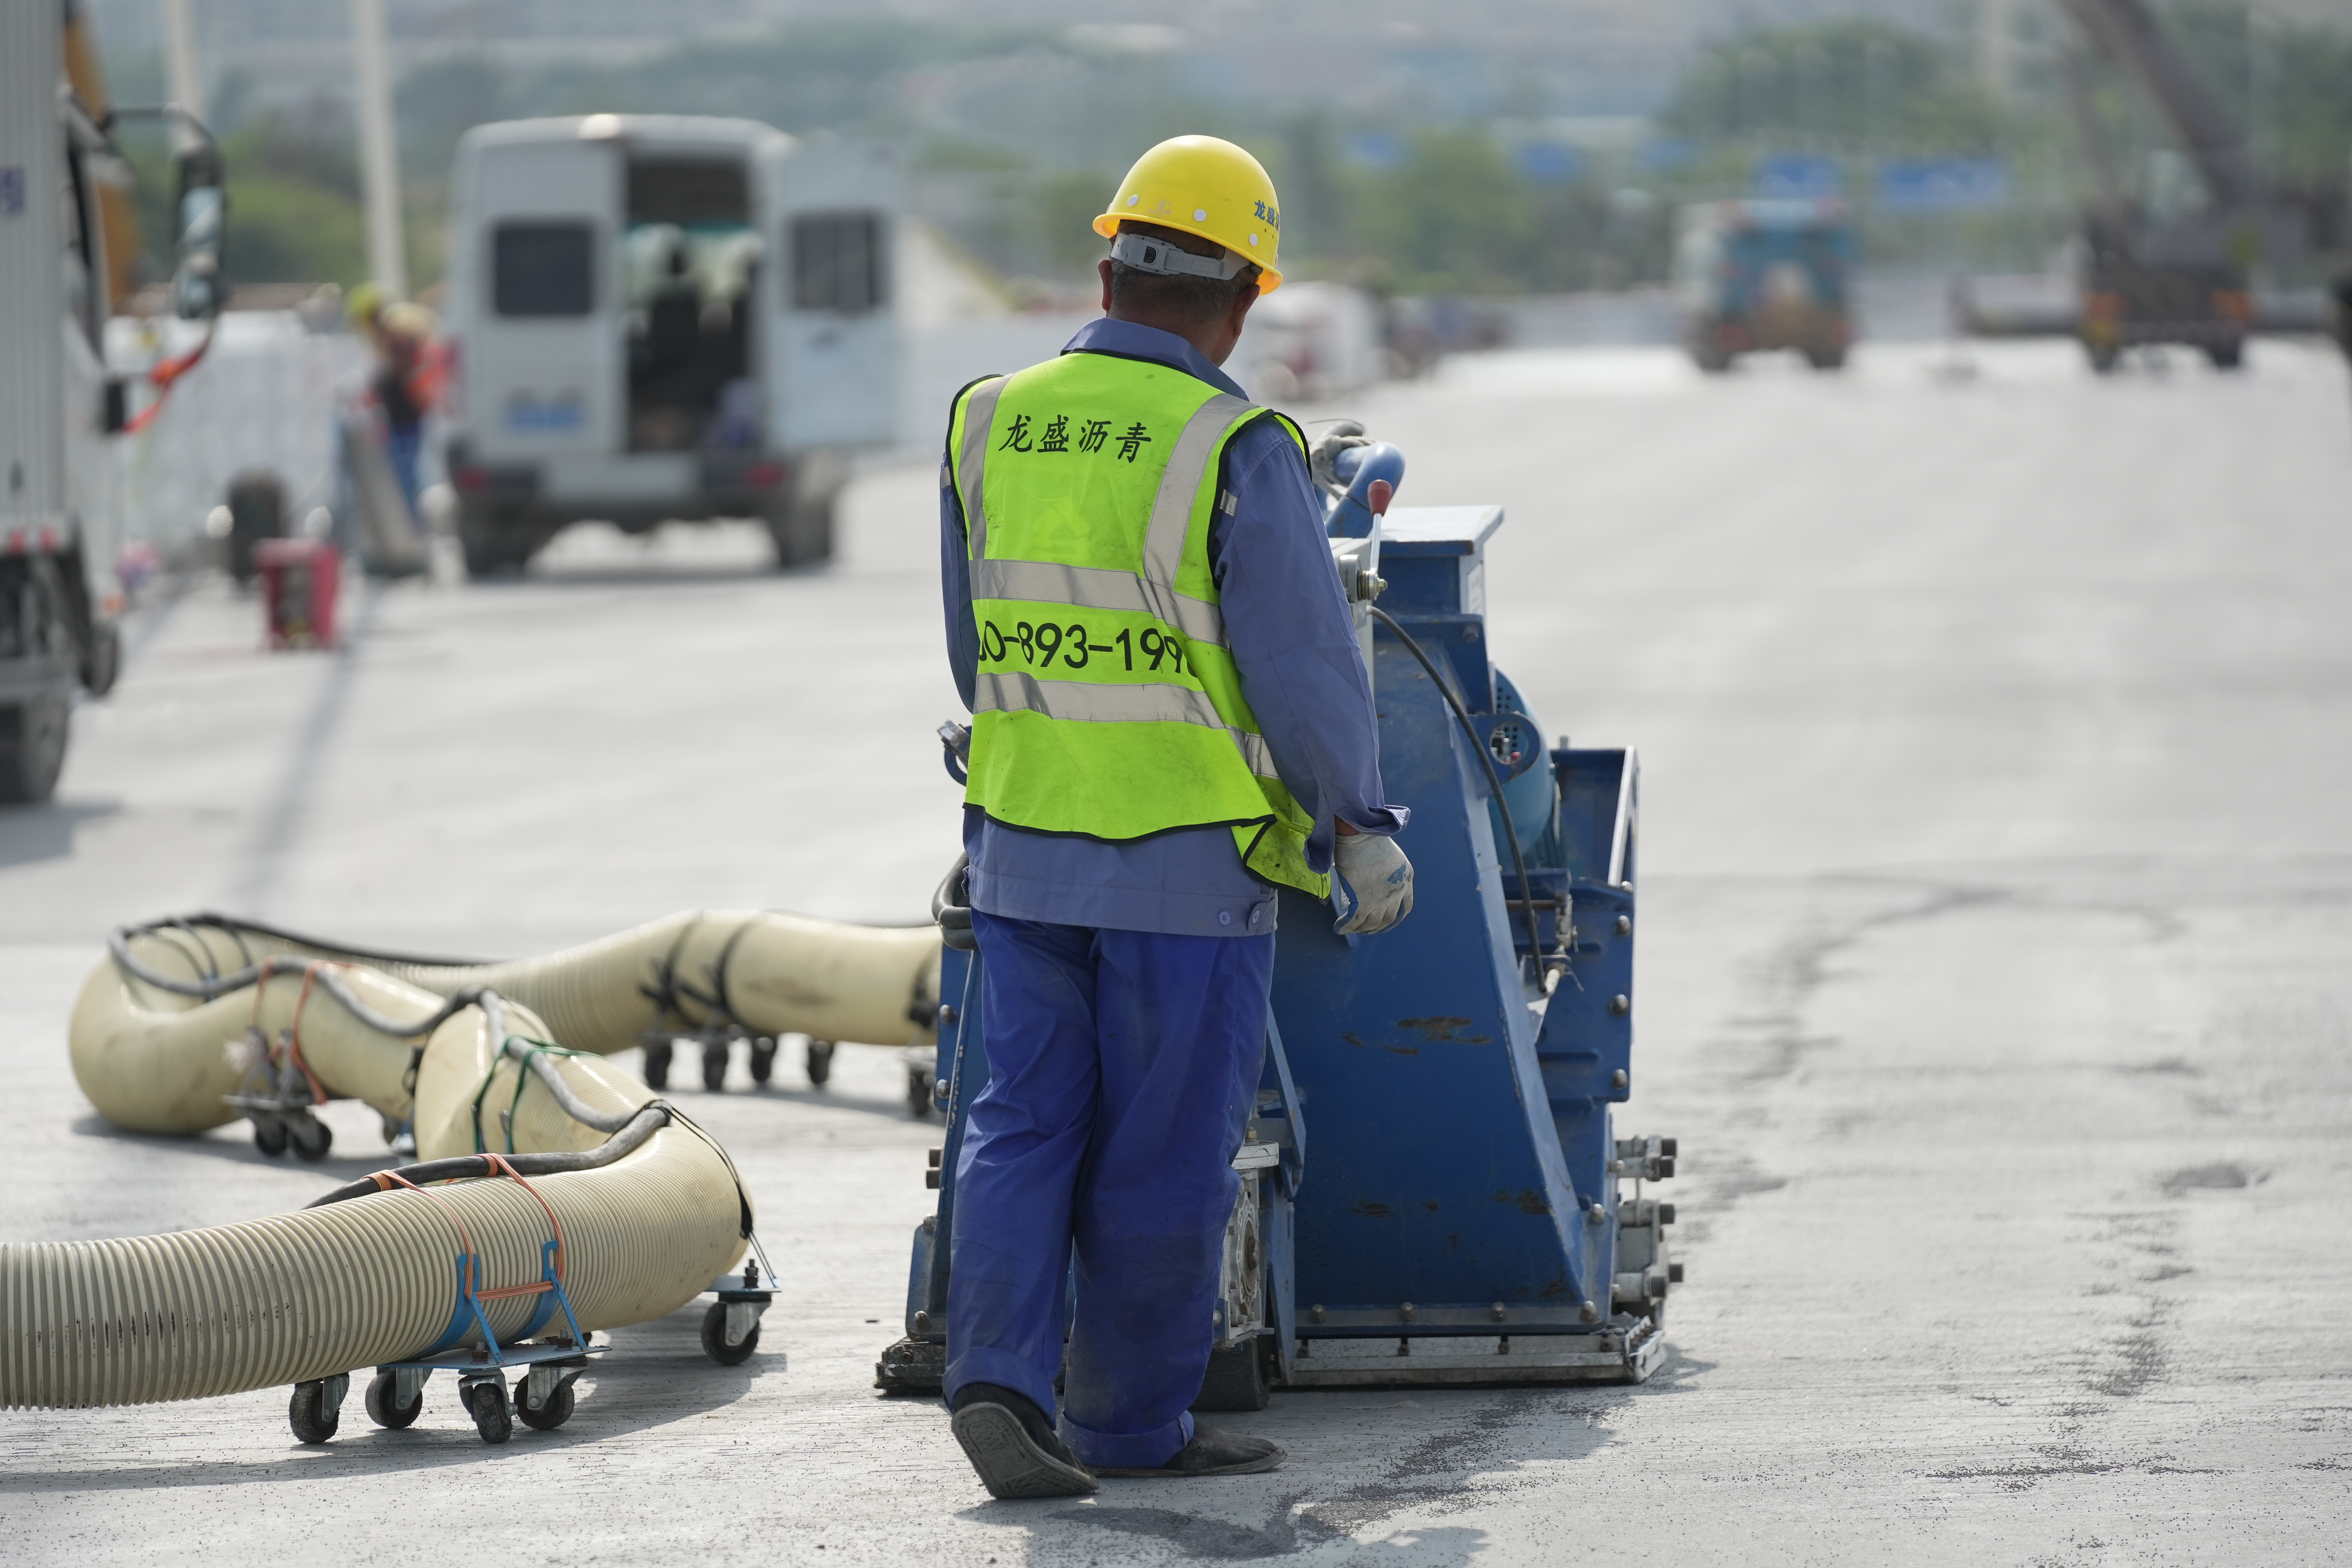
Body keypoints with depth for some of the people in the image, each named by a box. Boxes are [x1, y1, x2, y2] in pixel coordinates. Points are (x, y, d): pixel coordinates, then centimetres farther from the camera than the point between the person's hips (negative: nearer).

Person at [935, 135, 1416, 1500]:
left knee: (1030, 1119, 11)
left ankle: (1000, 1372, -7)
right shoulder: (1235, 452, -14)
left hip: (1022, 839, 5)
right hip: (1187, 861, -5)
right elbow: (1307, 666, -11)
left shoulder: (991, 425, 2)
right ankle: (1131, 1421, 14)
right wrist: (1360, 823, 3)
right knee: (1166, 1149, 6)